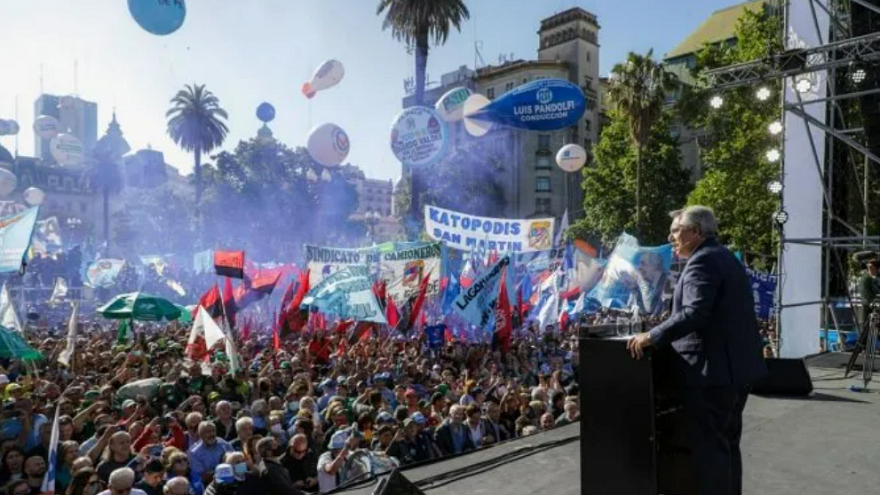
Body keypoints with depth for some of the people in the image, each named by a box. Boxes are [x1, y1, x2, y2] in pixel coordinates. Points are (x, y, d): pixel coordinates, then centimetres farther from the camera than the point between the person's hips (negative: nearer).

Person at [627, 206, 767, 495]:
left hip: (713, 370, -11)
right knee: (727, 443, 19)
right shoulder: (725, 257, 17)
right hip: (737, 366, 11)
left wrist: (652, 336, -25)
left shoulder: (702, 261, -15)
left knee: (709, 447, -3)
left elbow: (694, 313, -28)